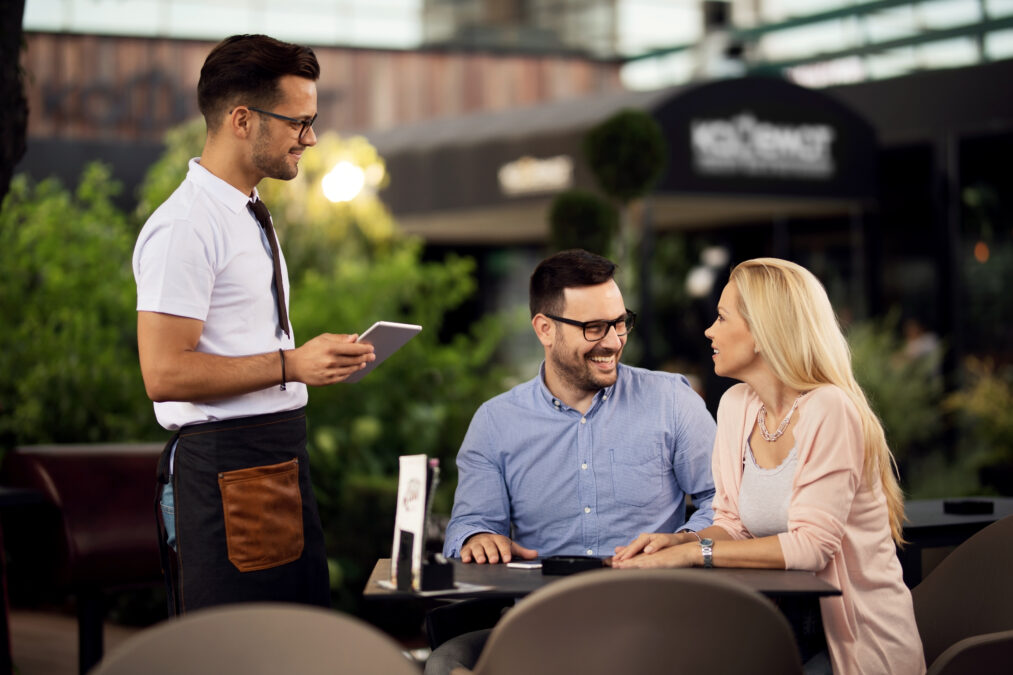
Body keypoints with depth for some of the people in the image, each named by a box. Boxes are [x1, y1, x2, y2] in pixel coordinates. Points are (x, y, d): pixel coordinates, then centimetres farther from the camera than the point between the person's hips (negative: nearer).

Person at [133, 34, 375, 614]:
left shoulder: (250, 215, 18)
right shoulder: (185, 227, -15)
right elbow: (165, 374, -21)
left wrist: (320, 360, 12)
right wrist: (292, 364, -20)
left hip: (281, 459, 10)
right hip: (227, 472, -10)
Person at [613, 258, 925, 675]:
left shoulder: (829, 411, -16)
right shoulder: (736, 406, 6)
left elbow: (812, 544, -23)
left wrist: (693, 552, -24)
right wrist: (678, 542, -10)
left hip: (857, 638, -6)